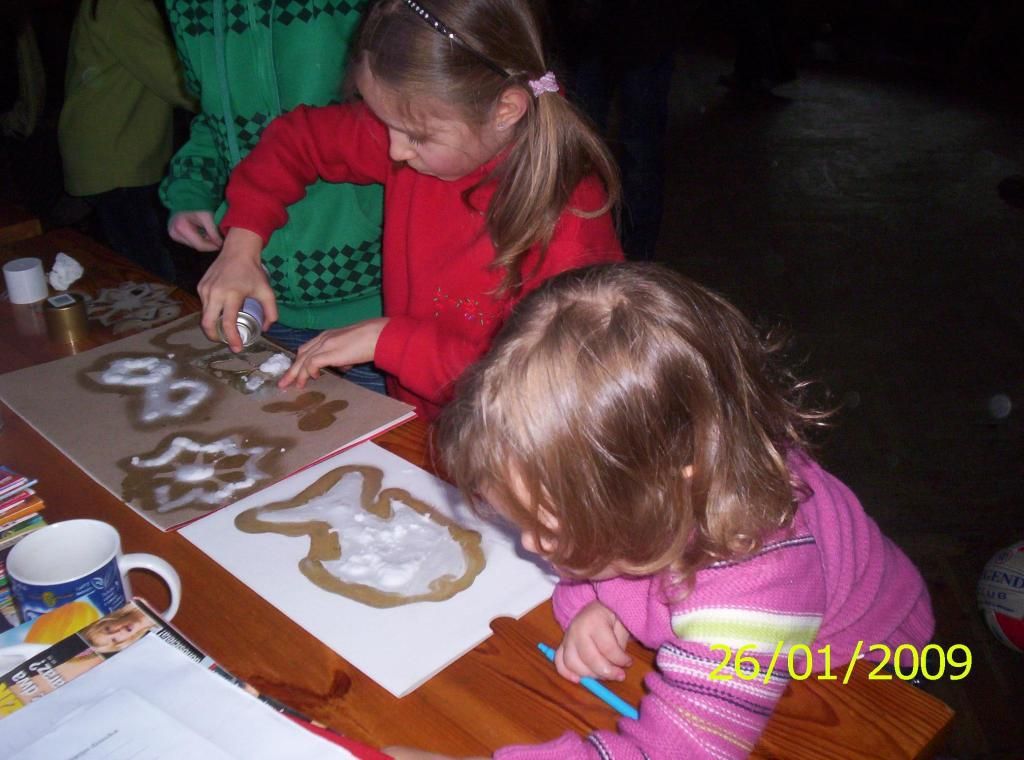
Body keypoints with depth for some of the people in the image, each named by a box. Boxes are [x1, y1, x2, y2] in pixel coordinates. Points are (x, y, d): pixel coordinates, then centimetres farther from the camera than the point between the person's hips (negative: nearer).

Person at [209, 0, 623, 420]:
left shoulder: (571, 218, -23)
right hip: (407, 425, 4)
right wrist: (241, 245, -1)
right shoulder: (416, 131, -5)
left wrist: (389, 339, -23)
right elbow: (301, 136, 10)